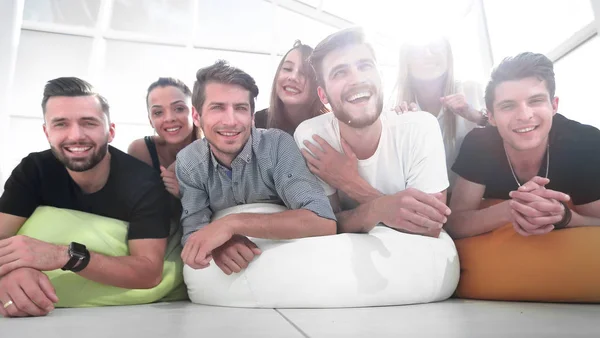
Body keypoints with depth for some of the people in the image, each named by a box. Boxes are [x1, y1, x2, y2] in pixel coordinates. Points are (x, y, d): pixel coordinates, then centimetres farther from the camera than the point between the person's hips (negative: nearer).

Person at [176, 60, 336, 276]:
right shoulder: (187, 162, -8)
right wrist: (217, 243, -33)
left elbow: (324, 221, -30)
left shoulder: (278, 145, -20)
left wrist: (232, 223, -37)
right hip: (229, 273, 2)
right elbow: (193, 232, -10)